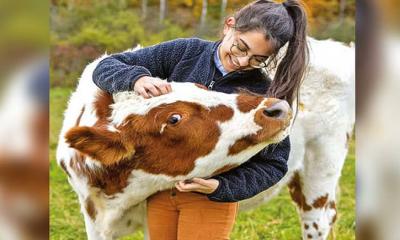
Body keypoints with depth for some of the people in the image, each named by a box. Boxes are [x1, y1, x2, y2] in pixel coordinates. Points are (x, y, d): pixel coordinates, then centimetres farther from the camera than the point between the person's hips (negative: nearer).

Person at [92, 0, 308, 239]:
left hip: (210, 200, -3)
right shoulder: (187, 52, -7)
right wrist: (137, 78, -26)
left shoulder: (264, 93, -14)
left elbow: (275, 163, -8)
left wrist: (221, 187, -22)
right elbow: (106, 67, -5)